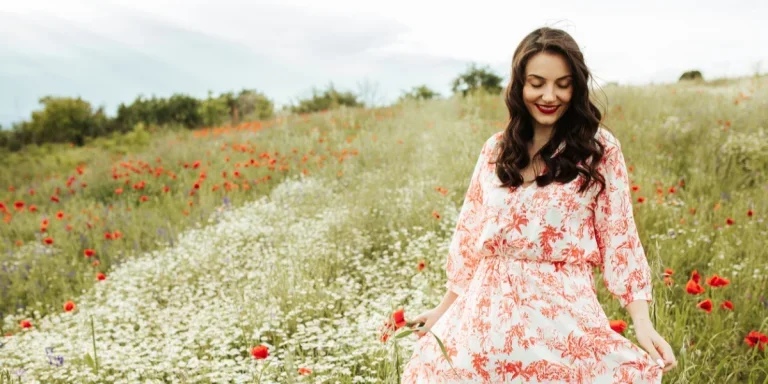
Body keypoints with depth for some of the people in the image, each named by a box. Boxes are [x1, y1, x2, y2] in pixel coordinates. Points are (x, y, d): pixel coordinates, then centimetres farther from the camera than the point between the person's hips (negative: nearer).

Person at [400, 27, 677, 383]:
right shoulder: (496, 148, 6)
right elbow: (471, 230, 12)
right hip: (488, 307, 3)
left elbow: (618, 235, -3)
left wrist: (642, 322, -12)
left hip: (563, 307, -3)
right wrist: (445, 308, 16)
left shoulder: (598, 148, -2)